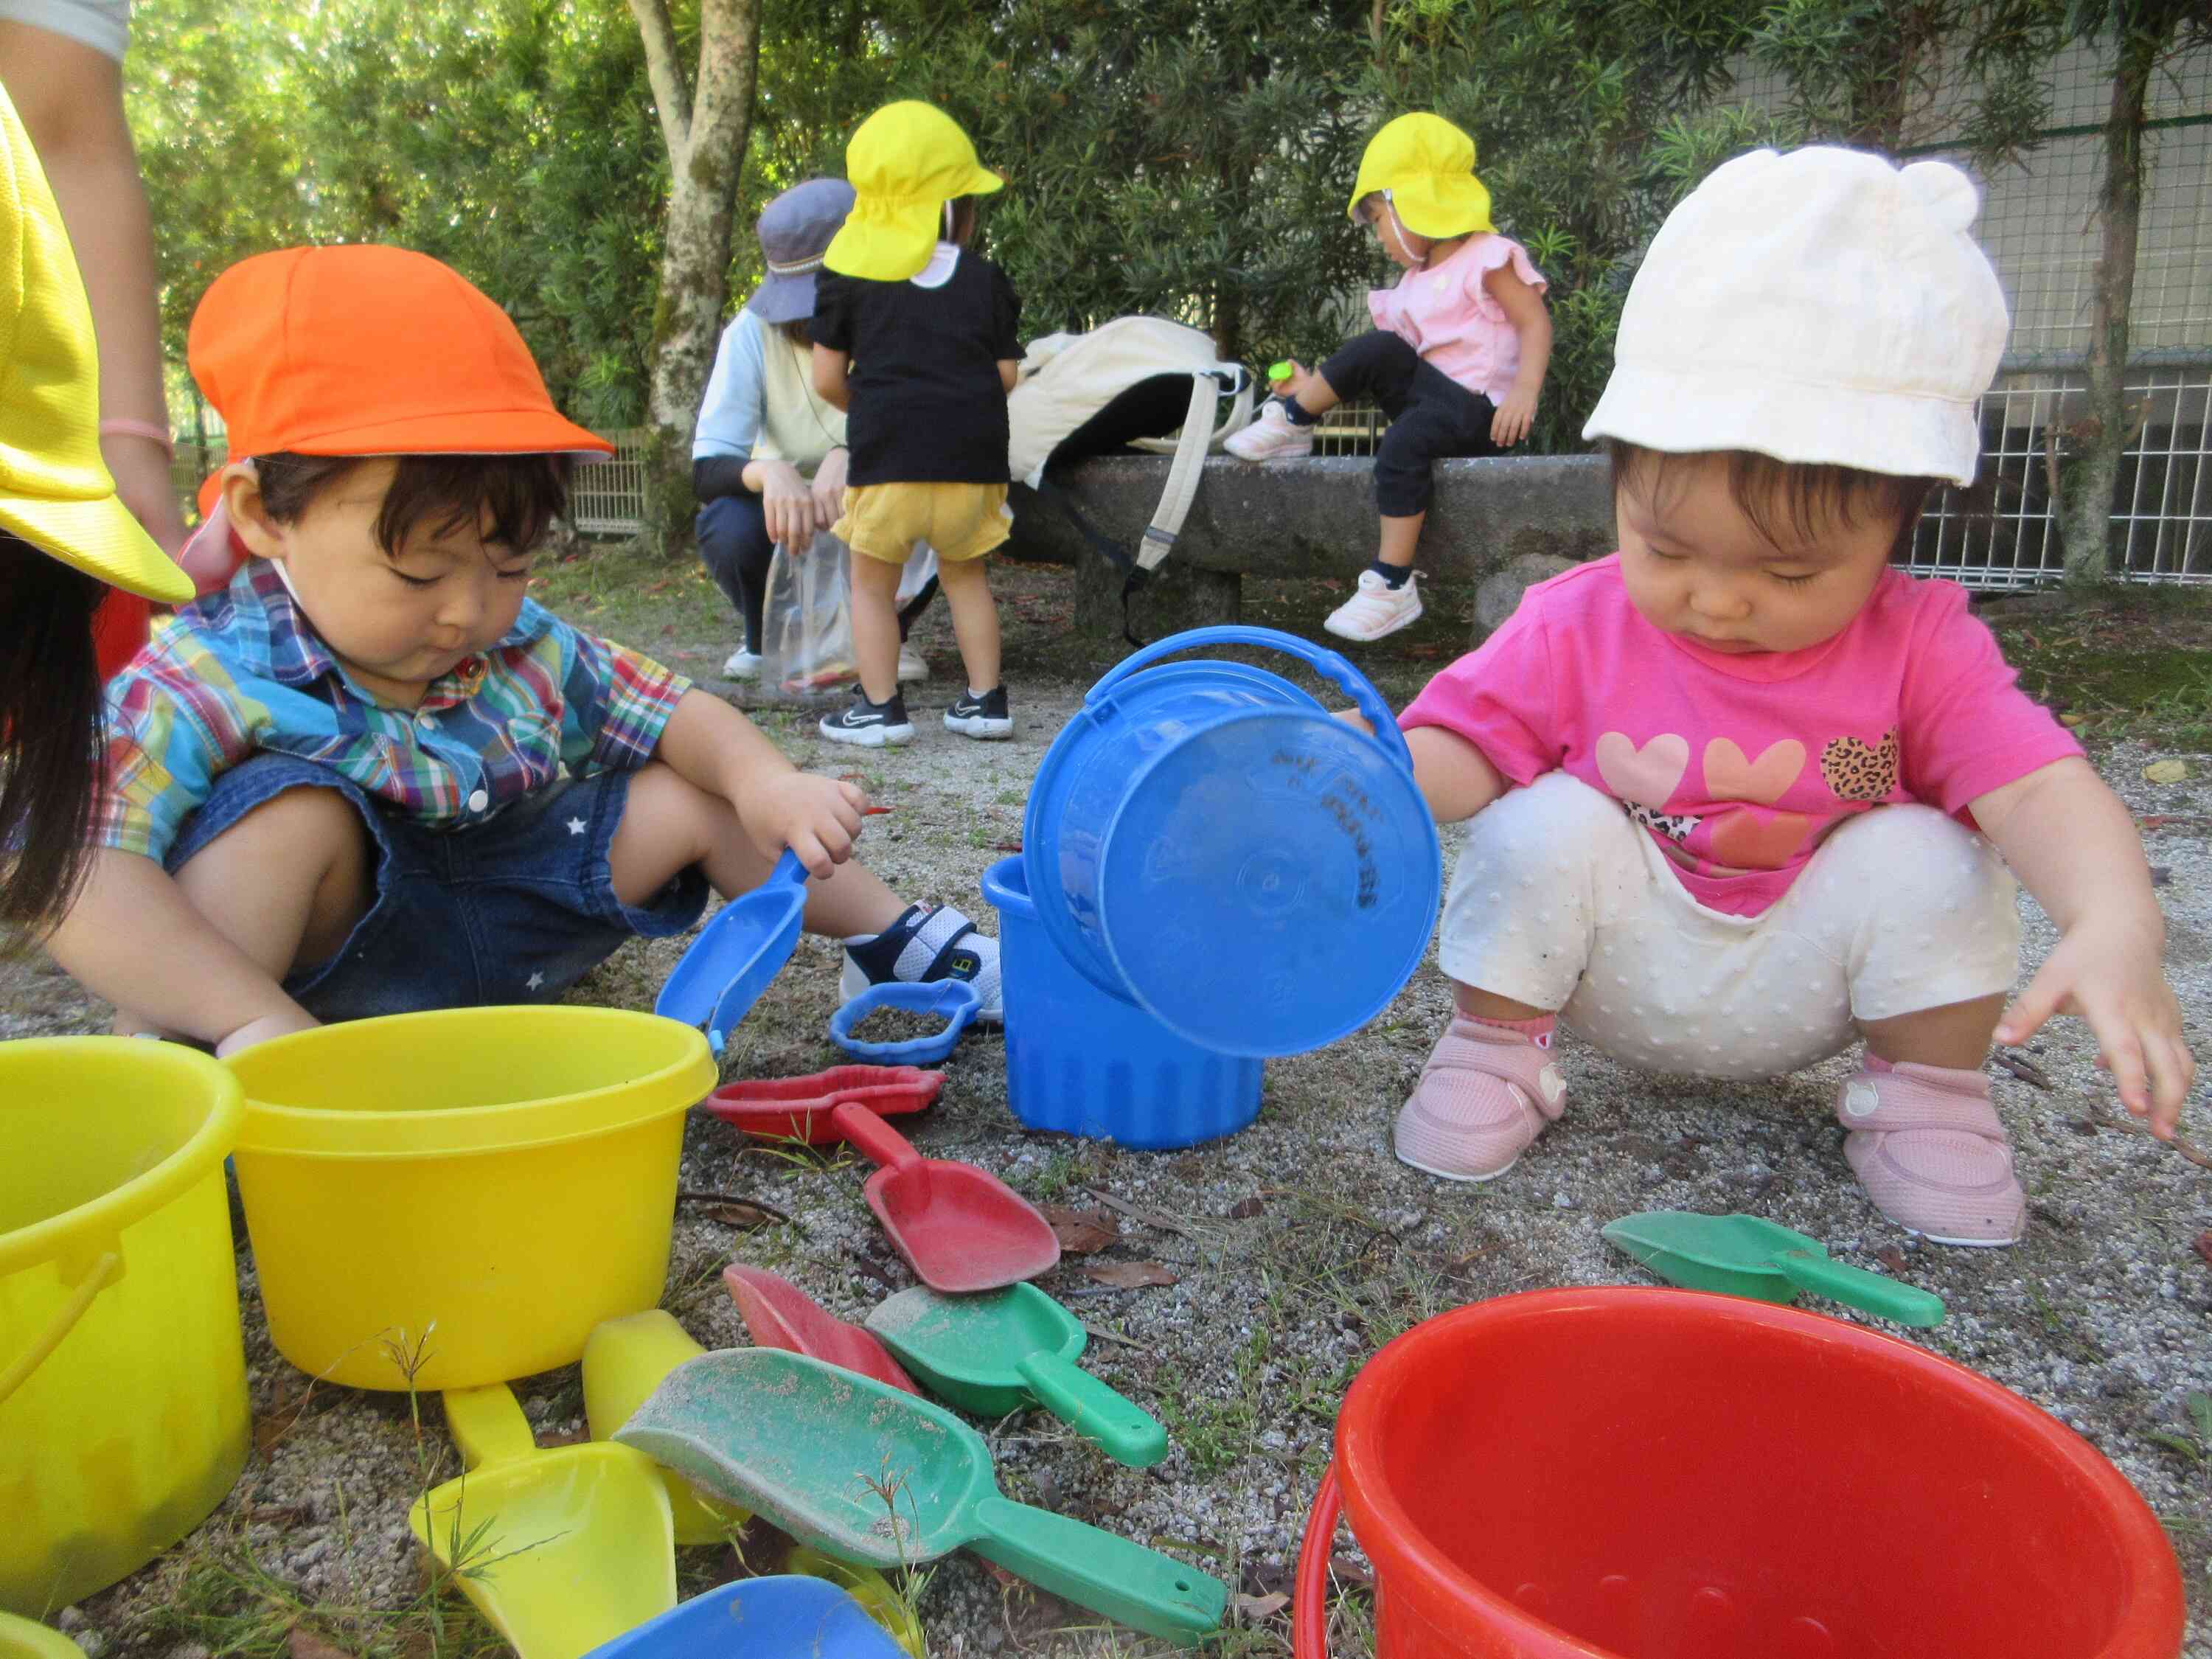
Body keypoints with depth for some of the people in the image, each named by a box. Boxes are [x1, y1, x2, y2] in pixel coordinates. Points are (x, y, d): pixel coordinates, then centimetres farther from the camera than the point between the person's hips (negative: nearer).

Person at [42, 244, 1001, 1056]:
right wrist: (251, 1018, -46)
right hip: (329, 963, -5)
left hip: (497, 931, 6)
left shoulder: (525, 652, -6)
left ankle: (897, 942, 15)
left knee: (694, 798, -1)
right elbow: (75, 873, -36)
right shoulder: (208, 683, -24)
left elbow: (674, 716, 1)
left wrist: (763, 781, -21)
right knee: (293, 807, -34)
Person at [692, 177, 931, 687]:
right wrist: (769, 472, -45)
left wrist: (852, 455, -44)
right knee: (729, 526, -32)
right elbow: (705, 470, -22)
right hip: (788, 513, 0)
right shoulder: (753, 331, -17)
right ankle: (766, 637, 2)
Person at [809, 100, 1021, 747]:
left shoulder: (848, 277, 2)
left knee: (872, 581, 11)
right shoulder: (985, 280, 5)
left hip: (886, 457, -2)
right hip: (973, 458, 2)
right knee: (965, 574, 18)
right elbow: (1006, 375, 6)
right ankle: (985, 698, 18)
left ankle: (879, 707, 8)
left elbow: (828, 379, 1)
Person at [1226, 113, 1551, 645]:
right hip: (1431, 391, 7)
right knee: (1378, 349, -14)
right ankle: (1292, 421, -2)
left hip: (1478, 409, -7)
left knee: (1404, 442, -33)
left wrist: (1526, 389, -28)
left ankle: (1391, 586, -32)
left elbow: (1536, 322, -12)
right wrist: (1320, 384, 12)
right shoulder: (1414, 282, 20)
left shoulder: (1488, 258, -4)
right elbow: (1391, 355, 19)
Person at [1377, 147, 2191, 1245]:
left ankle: (1930, 1095, 2)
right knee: (1545, 824, -26)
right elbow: (1464, 743, -15)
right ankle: (1494, 1050, -2)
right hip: (1616, 978, -1)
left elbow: (2040, 788, -21)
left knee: (1926, 855, -23)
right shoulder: (1577, 628, -12)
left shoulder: (1918, 649, -12)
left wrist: (2116, 928, -41)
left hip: (1801, 993, 1)